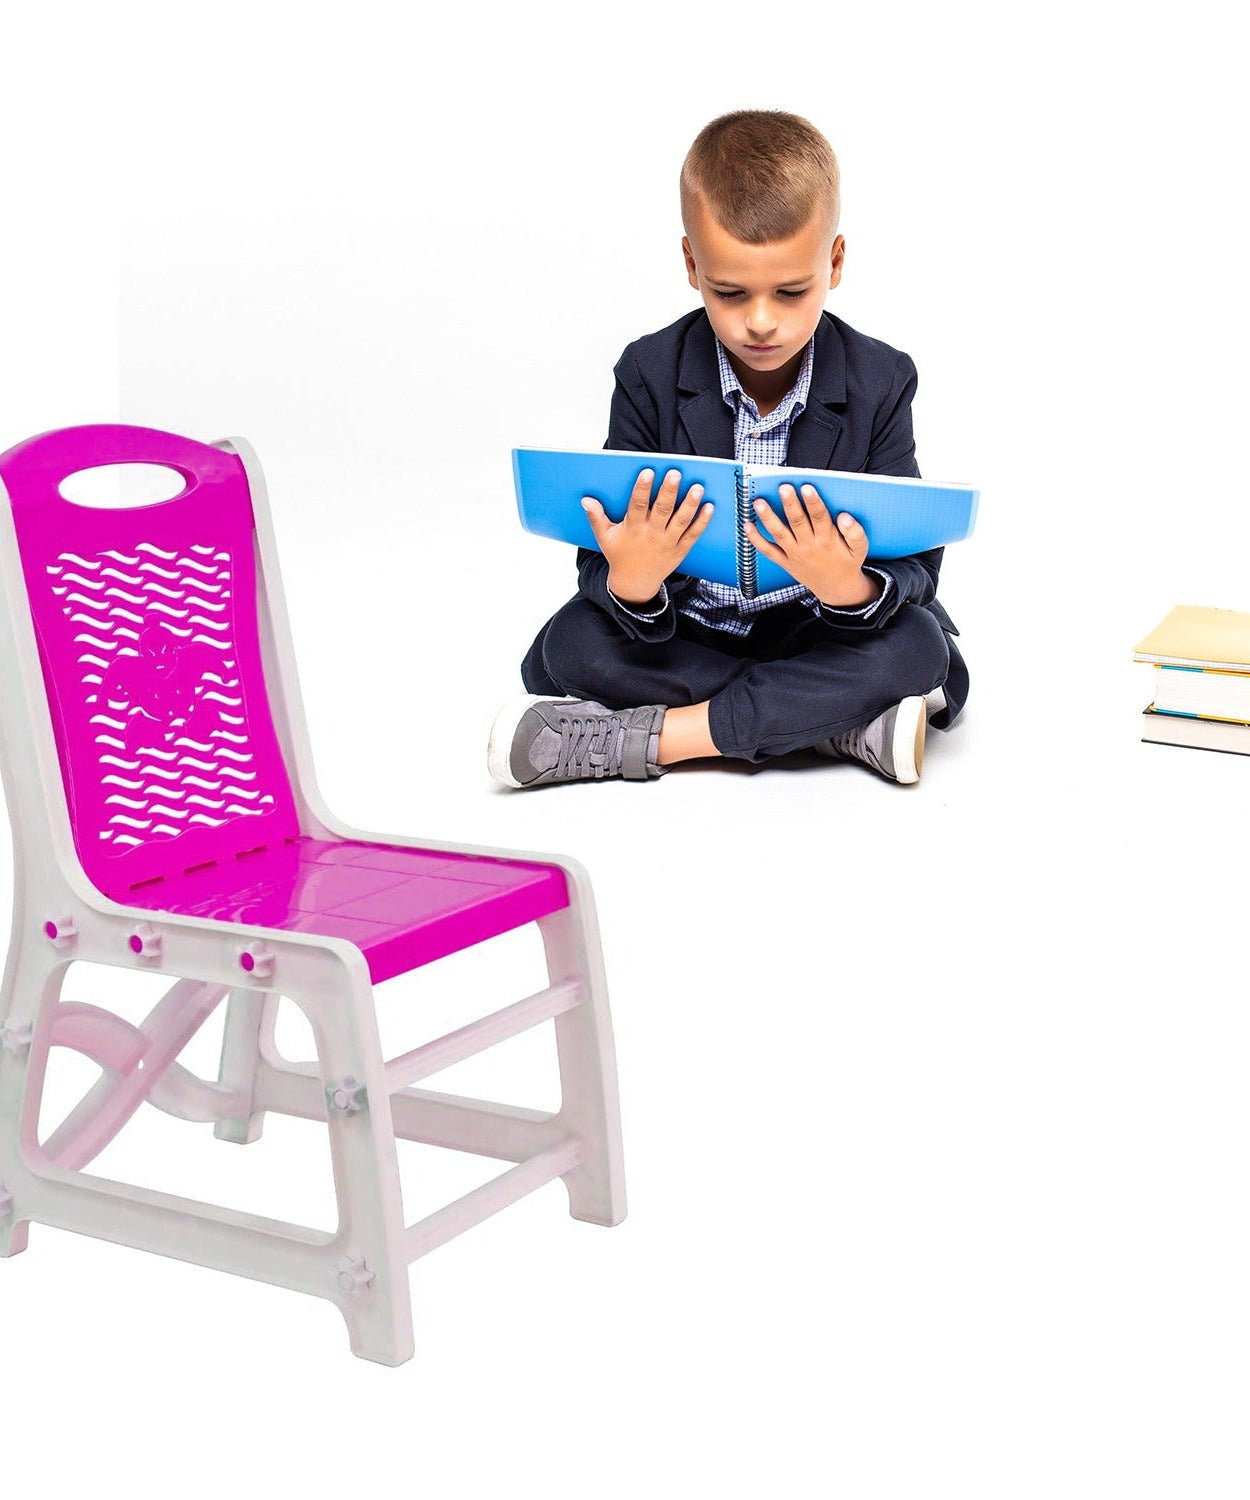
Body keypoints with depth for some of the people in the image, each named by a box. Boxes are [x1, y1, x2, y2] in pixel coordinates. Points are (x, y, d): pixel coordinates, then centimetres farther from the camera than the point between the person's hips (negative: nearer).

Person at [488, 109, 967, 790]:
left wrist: (851, 589, -40)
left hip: (821, 631, 0)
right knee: (572, 645, -26)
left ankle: (646, 736, -28)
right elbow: (601, 571, -14)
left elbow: (914, 572, -16)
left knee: (918, 648, -29)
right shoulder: (651, 376, -11)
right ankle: (848, 724, -25)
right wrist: (630, 584, -40)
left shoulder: (881, 383, -11)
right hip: (679, 630, 1)